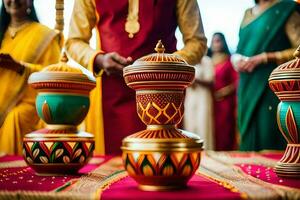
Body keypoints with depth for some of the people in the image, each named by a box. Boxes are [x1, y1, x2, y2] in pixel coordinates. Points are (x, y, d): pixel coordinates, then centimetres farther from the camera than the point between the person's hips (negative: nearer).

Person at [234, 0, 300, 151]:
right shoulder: (248, 13, 18)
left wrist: (264, 58, -16)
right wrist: (238, 61, 2)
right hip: (248, 87, 6)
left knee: (269, 137, -7)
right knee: (249, 137, 5)